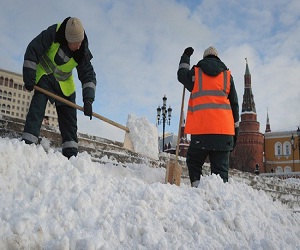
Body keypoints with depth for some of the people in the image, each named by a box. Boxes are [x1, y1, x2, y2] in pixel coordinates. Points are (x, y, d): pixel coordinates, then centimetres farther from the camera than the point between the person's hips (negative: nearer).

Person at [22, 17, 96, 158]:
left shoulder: (82, 52, -16)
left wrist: (88, 100, -24)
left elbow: (89, 76, -12)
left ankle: (70, 153, -1)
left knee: (69, 117, -2)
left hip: (65, 84, 3)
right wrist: (29, 77, -19)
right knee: (37, 107, -20)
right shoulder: (53, 33, -24)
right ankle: (27, 144, -25)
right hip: (44, 76, -3)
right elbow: (33, 50, -19)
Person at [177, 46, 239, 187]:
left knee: (194, 163, 13)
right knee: (221, 168, 2)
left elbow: (181, 74, 33)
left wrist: (185, 57, 48)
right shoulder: (227, 75, 13)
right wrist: (235, 128, 16)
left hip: (201, 129, -1)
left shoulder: (195, 73, 9)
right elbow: (234, 104, 12)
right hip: (224, 129, 1)